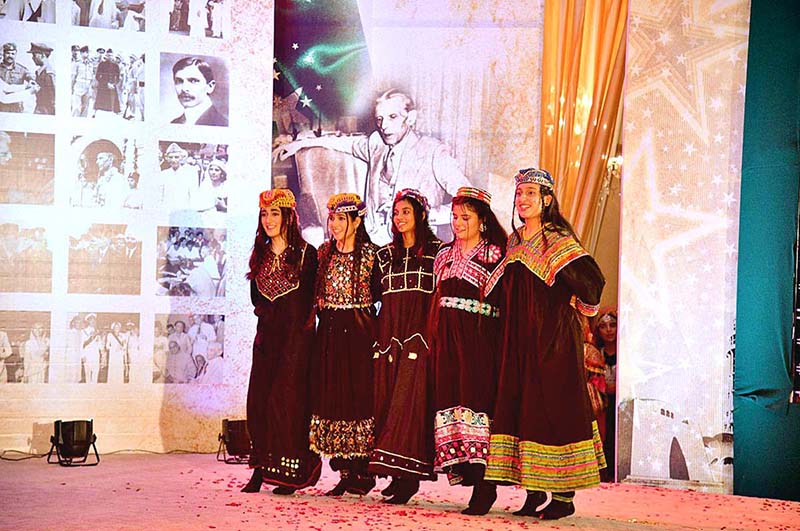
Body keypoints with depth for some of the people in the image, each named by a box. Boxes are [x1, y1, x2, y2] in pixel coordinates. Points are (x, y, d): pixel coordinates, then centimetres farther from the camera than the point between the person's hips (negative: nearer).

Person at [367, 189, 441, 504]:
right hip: (389, 335, 5)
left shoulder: (437, 252, 3)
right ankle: (398, 474, 5)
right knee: (386, 400, 0)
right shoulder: (386, 255, 17)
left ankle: (408, 476, -12)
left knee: (411, 400, -11)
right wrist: (382, 337, 8)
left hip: (420, 335, -5)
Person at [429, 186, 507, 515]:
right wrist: (434, 337, 9)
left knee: (476, 397, -12)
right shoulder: (446, 255, 18)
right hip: (447, 338, 6)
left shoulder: (494, 255, 0)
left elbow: (503, 302, -6)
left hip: (479, 339, -6)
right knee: (449, 397, 0)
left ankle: (483, 484, -12)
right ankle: (465, 471, 4)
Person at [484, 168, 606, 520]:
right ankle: (534, 493, 9)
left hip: (553, 338, -7)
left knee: (555, 407, -6)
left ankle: (564, 496, -2)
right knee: (521, 407, 4)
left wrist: (572, 302, -5)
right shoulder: (515, 243, 14)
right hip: (519, 340, 7)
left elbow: (592, 280, -17)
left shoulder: (559, 241, -7)